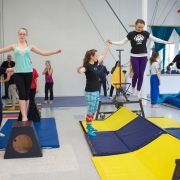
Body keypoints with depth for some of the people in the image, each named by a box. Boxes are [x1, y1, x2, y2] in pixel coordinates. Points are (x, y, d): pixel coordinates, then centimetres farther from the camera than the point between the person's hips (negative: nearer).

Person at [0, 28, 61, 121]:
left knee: (26, 94, 6)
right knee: (22, 94, -9)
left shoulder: (30, 47, 9)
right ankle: (24, 116, -10)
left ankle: (25, 115, 16)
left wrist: (55, 52, 1)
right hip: (18, 73, -1)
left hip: (28, 73, 1)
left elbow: (43, 53, 8)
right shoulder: (14, 46, 8)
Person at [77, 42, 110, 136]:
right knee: (90, 111, -2)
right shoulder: (87, 65, -18)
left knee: (94, 110, 17)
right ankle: (89, 130, 7)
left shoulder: (95, 63, 7)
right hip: (90, 92, -9)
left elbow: (103, 55, 19)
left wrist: (107, 45, 20)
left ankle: (89, 126, 30)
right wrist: (78, 69, -62)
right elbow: (81, 71, -39)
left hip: (96, 91, 9)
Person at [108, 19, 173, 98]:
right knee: (136, 74, -6)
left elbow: (155, 39, 7)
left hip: (143, 57, 2)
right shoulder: (131, 34, -3)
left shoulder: (146, 33, 2)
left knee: (141, 75, 3)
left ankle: (138, 91, 14)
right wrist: (112, 42, -13)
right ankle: (133, 88, 20)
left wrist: (166, 42, 5)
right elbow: (122, 42, -2)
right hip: (134, 57, -2)